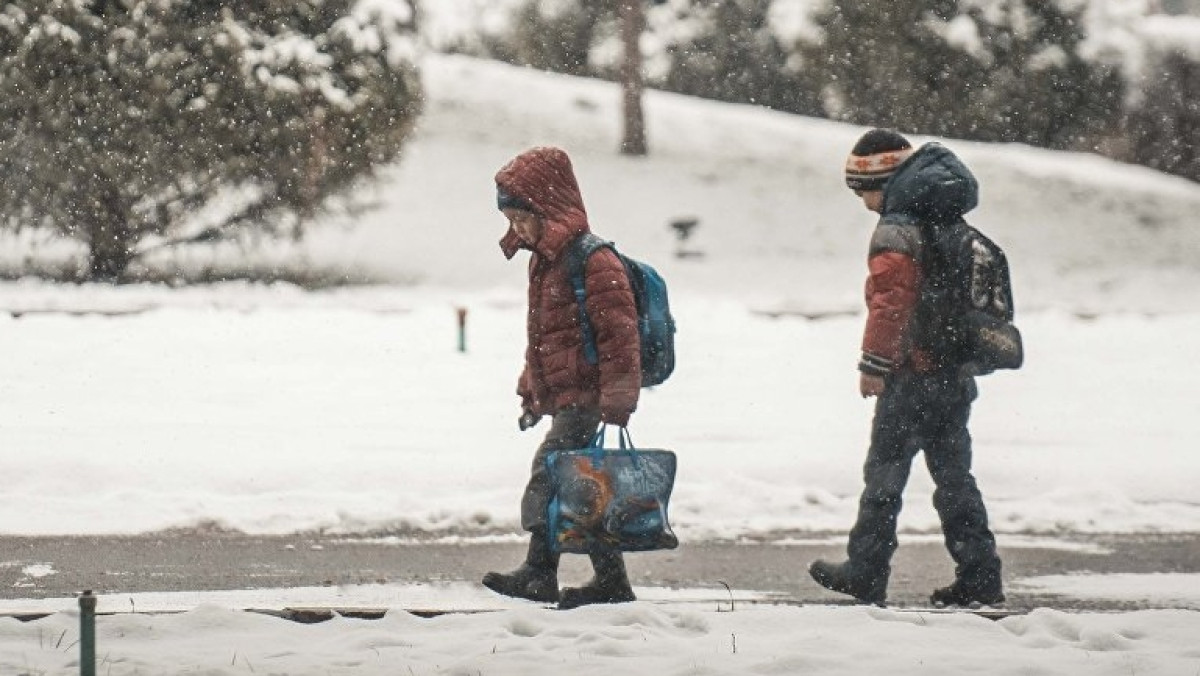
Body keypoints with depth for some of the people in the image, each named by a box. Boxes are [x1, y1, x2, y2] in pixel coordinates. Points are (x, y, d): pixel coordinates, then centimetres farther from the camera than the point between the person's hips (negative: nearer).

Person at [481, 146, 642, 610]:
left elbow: (618, 332, -18)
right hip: (561, 397, 10)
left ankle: (538, 572, -18)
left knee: (549, 474, -17)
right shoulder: (544, 260, 17)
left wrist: (617, 398, -21)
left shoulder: (593, 261, -14)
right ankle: (610, 581, 13)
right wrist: (531, 393, 27)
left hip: (584, 398, -10)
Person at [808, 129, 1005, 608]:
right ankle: (979, 576, 8)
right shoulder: (950, 226, 14)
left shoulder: (896, 231, -13)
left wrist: (873, 362, -16)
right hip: (957, 373, 8)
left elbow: (890, 300, -20)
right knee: (953, 475, 11)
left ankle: (865, 573, 5)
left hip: (913, 374, -8)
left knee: (885, 473, 1)